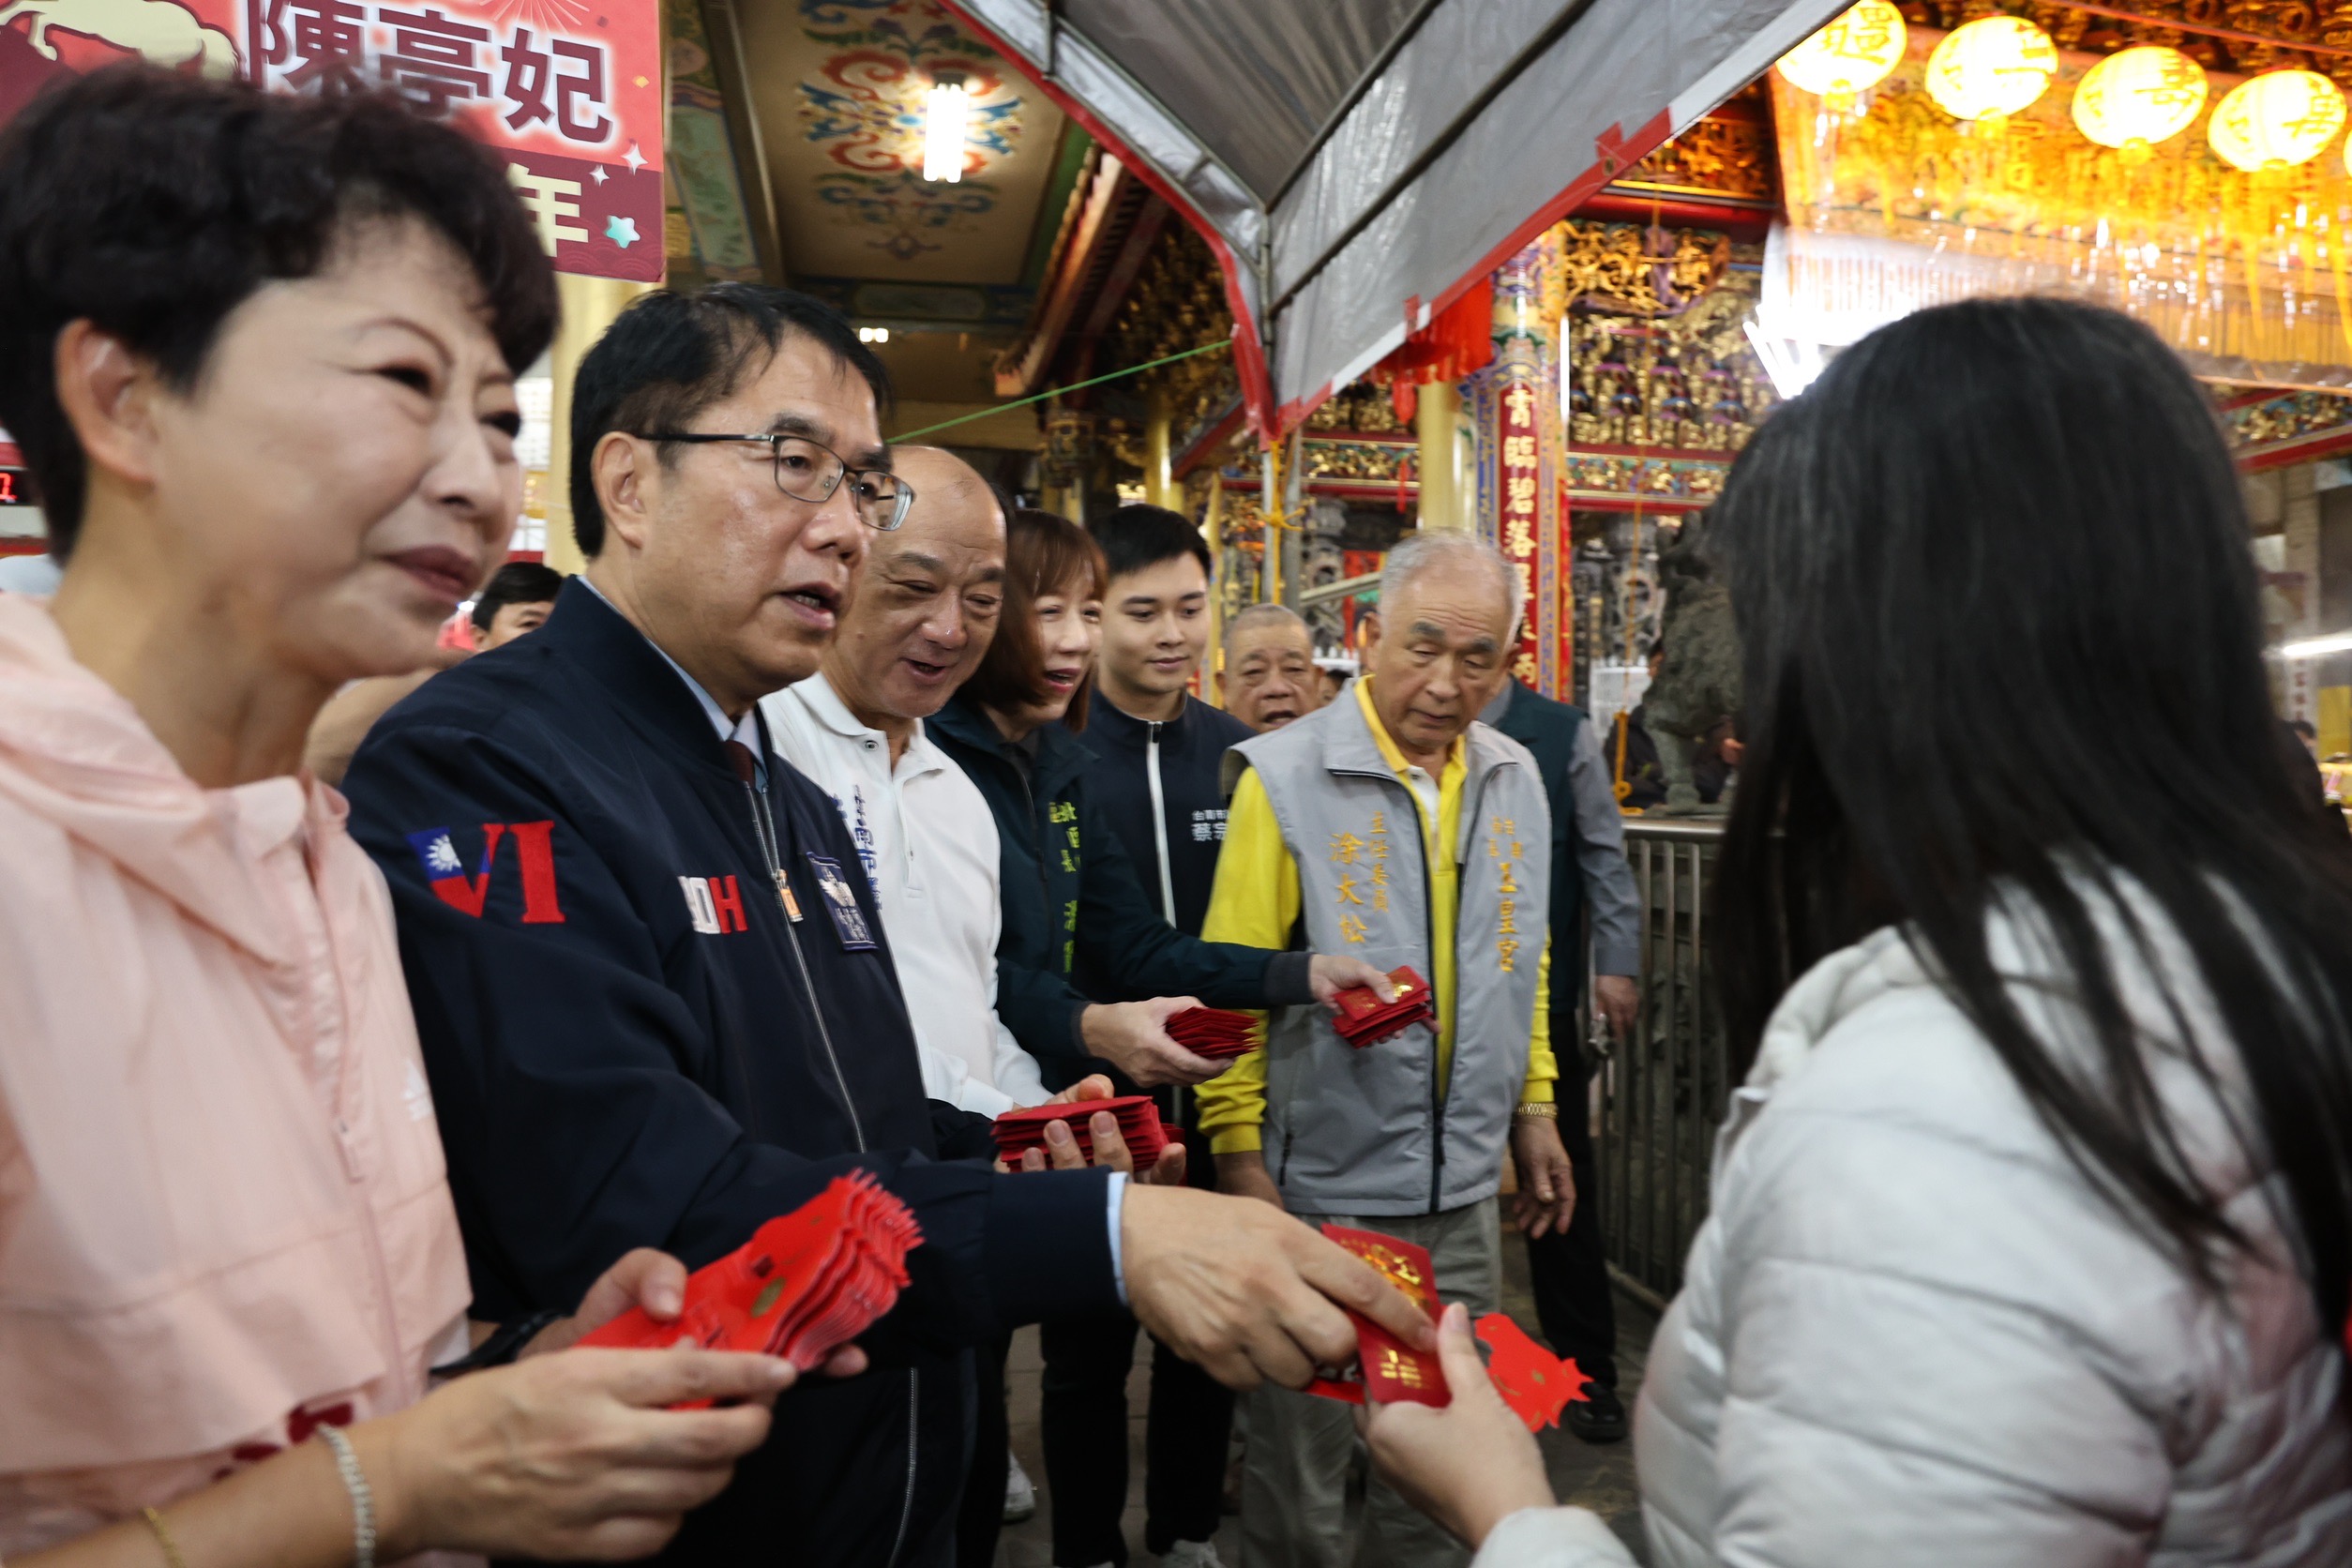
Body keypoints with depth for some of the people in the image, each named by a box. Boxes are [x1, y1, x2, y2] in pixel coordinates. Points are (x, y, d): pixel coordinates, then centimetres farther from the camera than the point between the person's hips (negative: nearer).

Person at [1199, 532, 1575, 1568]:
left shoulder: (1515, 779, 4)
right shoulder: (1285, 777, -13)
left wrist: (1534, 1107, 12)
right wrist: (1240, 1157, -13)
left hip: (1466, 1184, 5)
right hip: (1320, 1183, -5)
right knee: (1303, 1449, 13)